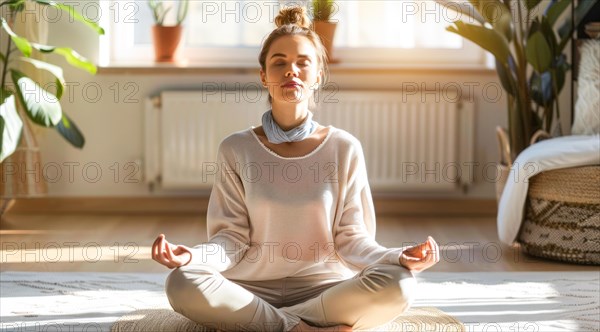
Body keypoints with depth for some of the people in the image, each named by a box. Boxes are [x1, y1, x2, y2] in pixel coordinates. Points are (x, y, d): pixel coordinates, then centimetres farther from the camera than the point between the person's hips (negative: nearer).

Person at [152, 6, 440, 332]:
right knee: (183, 284, -31)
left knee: (397, 285, -30)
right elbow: (232, 238, 0)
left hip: (326, 289, 1)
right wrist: (192, 255, -22)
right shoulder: (236, 149, 3)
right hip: (252, 290, -1)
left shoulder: (344, 148, 2)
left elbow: (350, 238, 2)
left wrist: (398, 257, -19)